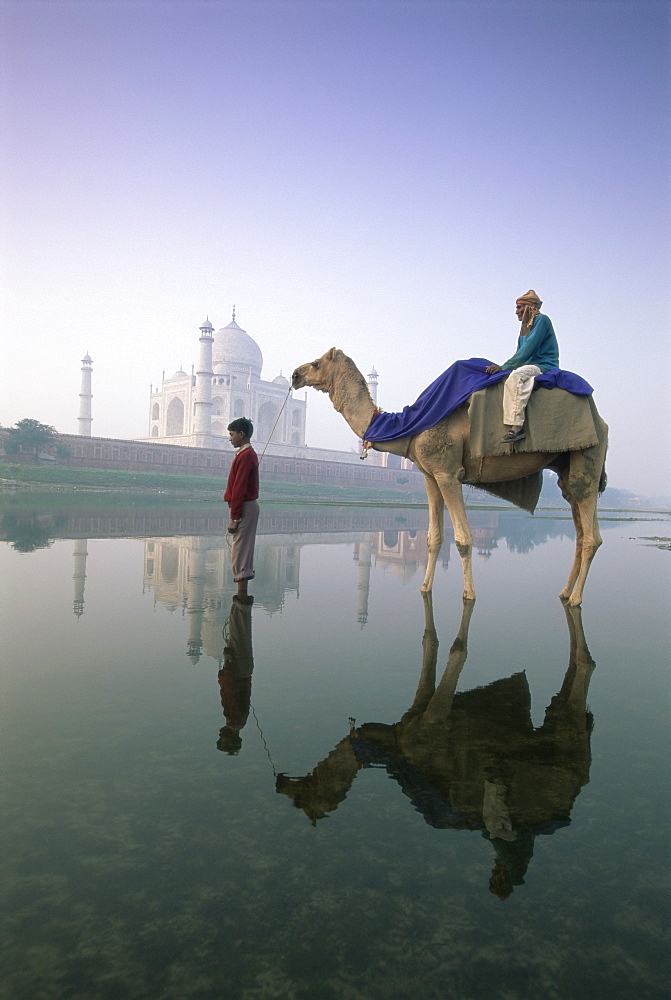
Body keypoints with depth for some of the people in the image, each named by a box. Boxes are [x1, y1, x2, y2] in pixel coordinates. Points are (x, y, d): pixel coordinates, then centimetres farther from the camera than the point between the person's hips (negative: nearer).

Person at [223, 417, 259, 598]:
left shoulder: (245, 455, -16)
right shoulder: (249, 453, 16)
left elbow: (239, 489, -20)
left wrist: (234, 518, -21)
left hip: (243, 508, -11)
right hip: (248, 506, 11)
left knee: (240, 551, -7)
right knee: (243, 551, 13)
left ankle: (242, 596, -4)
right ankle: (242, 595, 20)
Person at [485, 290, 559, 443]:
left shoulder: (542, 320, -7)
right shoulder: (525, 327, 21)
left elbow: (527, 350, -17)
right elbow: (520, 354, 19)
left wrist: (503, 367, -17)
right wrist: (499, 367, 4)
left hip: (545, 366, -10)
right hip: (529, 367, 10)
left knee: (516, 375, -35)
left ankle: (517, 426, -45)